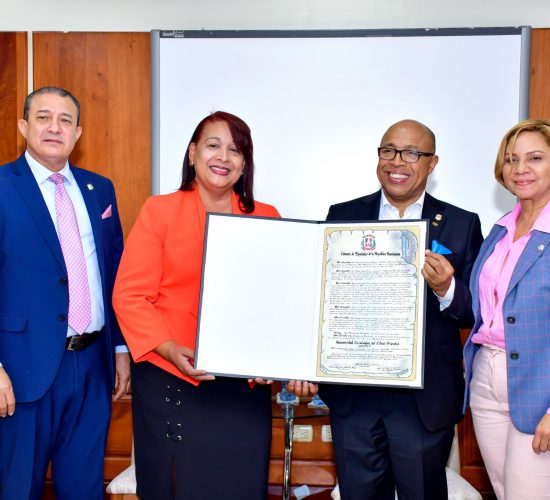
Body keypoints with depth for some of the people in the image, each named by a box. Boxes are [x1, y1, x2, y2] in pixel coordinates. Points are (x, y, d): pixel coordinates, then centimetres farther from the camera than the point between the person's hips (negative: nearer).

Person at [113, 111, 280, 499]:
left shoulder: (267, 218, 6)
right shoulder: (159, 211, 0)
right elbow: (129, 296, -5)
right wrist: (170, 349, -18)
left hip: (244, 386, 2)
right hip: (172, 380, -2)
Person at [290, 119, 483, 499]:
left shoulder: (462, 225, 0)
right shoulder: (343, 216, 3)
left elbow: (478, 313, -1)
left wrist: (446, 290, -21)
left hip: (426, 400, -1)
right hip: (352, 396, 1)